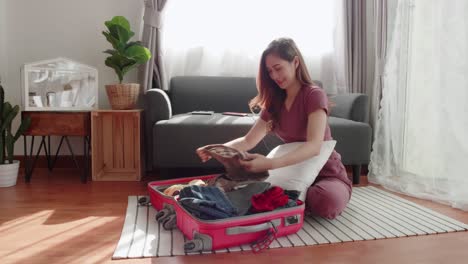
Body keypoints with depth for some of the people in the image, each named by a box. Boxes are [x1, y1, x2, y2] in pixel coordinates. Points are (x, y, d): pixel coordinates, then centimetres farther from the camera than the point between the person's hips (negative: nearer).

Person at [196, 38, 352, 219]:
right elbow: (249, 140, -1)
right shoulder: (274, 101, 5)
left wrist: (270, 163, -47)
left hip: (327, 174, -4)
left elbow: (314, 146, -31)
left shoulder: (314, 95, -16)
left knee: (327, 201, -37)